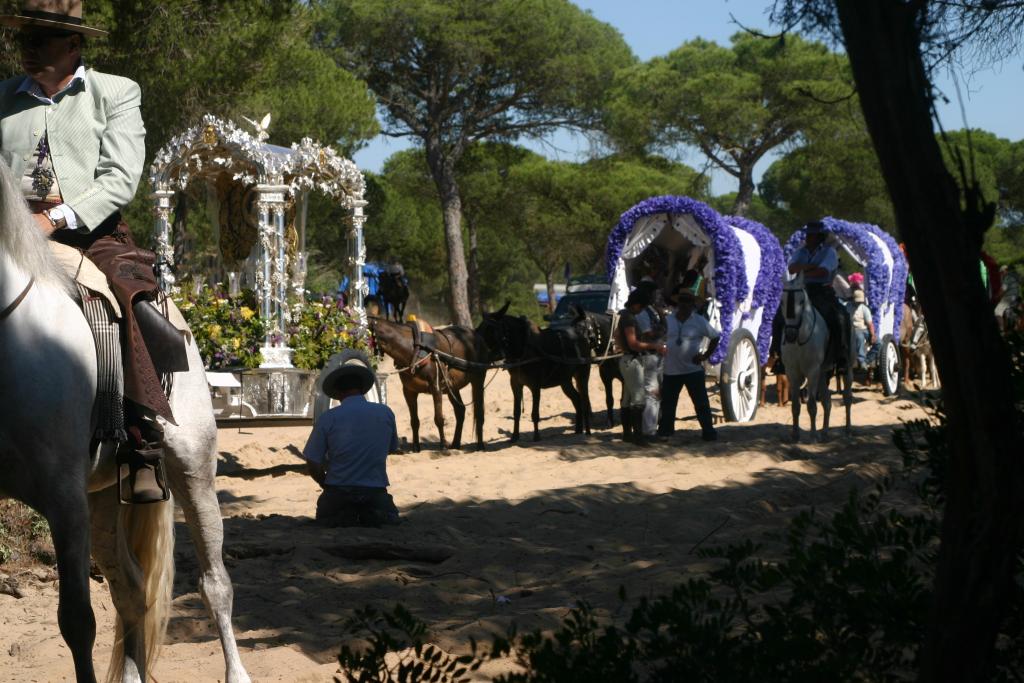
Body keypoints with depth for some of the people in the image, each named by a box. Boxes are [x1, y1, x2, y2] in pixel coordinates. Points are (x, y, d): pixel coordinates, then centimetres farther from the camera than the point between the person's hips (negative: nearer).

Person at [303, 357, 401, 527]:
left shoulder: (328, 418, -11)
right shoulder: (386, 413, -4)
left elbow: (313, 465, -8)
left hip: (338, 491, -1)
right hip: (375, 492, 1)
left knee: (324, 516, 29)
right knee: (391, 517, 30)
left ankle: (341, 519, -6)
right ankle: (374, 517, -5)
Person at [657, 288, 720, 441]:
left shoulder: (699, 322, -2)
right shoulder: (668, 320, 5)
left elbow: (715, 337, 4)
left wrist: (705, 355, -1)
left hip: (693, 370, -3)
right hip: (671, 370, 3)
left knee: (701, 402, -2)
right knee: (667, 402, 10)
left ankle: (708, 431, 3)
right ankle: (664, 430, 22)